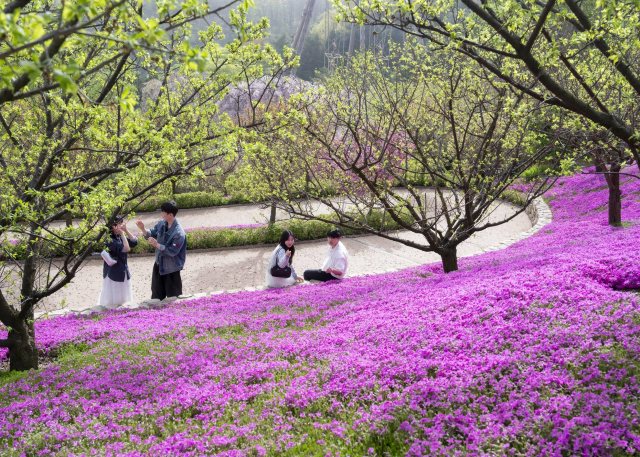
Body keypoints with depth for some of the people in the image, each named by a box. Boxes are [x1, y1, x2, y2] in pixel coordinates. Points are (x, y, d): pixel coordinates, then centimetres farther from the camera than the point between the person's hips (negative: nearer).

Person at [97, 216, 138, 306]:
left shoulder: (120, 236, 3)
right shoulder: (109, 239, -21)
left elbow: (134, 242, -3)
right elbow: (126, 248, -27)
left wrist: (126, 230, -9)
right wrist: (122, 233, -22)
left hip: (123, 272, 8)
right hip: (113, 274, -8)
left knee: (123, 299, 18)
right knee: (112, 302, 2)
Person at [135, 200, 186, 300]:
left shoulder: (179, 233, -29)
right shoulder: (161, 223, -6)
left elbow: (172, 251, -25)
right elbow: (152, 234, 7)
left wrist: (157, 244, -29)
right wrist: (143, 229, -12)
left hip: (171, 268, -7)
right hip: (159, 264, 7)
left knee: (173, 296, 11)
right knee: (157, 293, 23)